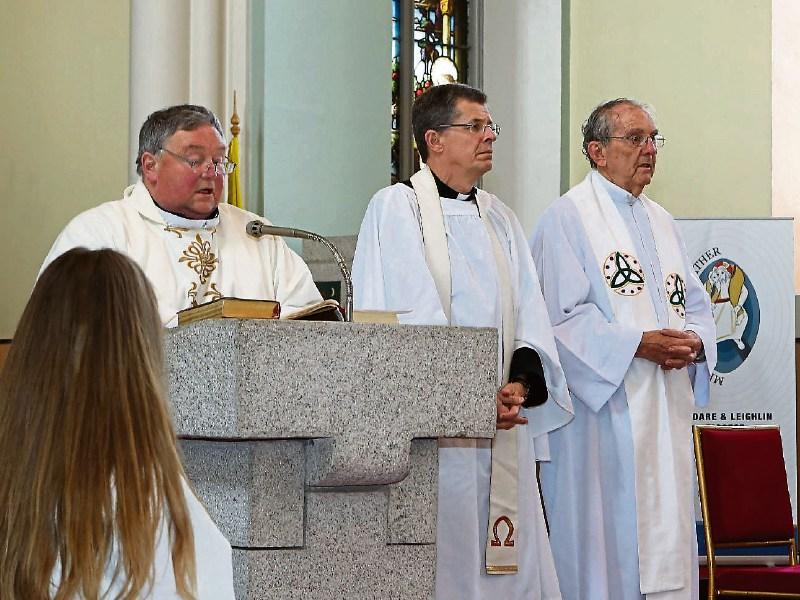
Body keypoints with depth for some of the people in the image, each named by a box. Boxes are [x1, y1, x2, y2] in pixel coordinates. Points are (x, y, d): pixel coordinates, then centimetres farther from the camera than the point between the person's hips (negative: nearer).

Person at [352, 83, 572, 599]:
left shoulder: (499, 219, 18)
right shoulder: (396, 209, -2)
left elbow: (529, 316, 11)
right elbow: (409, 320, -11)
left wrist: (521, 382, -9)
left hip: (504, 433, 6)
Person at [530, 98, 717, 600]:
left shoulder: (662, 222, 19)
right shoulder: (568, 219, -4)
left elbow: (695, 302, 19)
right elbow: (560, 315, -13)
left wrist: (694, 342, -3)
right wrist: (636, 344, -19)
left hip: (667, 413, 7)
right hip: (605, 412, -7)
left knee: (668, 537, 6)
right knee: (607, 543, -7)